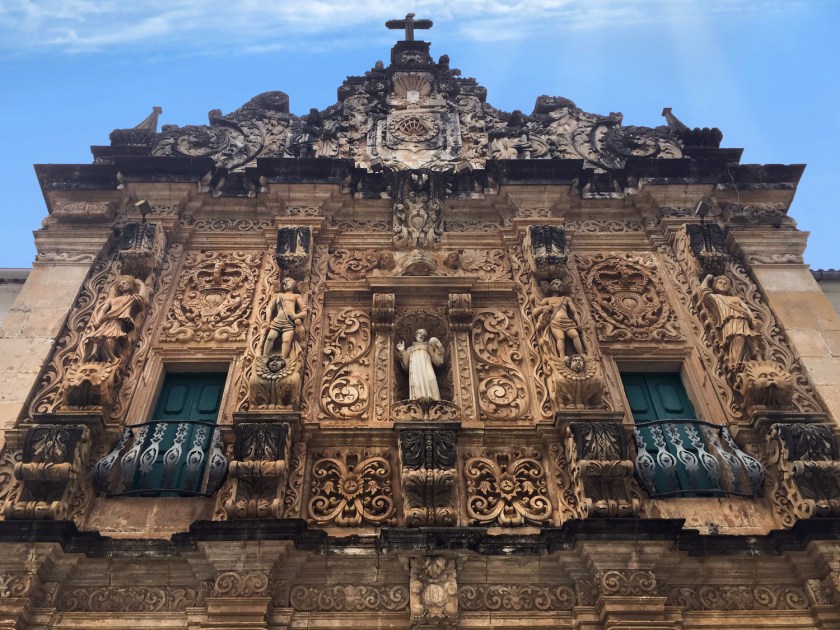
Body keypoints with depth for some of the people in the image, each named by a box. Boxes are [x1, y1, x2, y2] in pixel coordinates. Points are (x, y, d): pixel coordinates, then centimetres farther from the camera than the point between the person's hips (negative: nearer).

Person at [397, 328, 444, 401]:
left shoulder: (428, 347, 28)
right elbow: (405, 366, 16)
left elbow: (437, 361, 14)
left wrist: (438, 347, 8)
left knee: (429, 381, -28)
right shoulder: (410, 349, 29)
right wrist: (402, 352, 10)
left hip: (427, 369, 0)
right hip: (416, 371, 0)